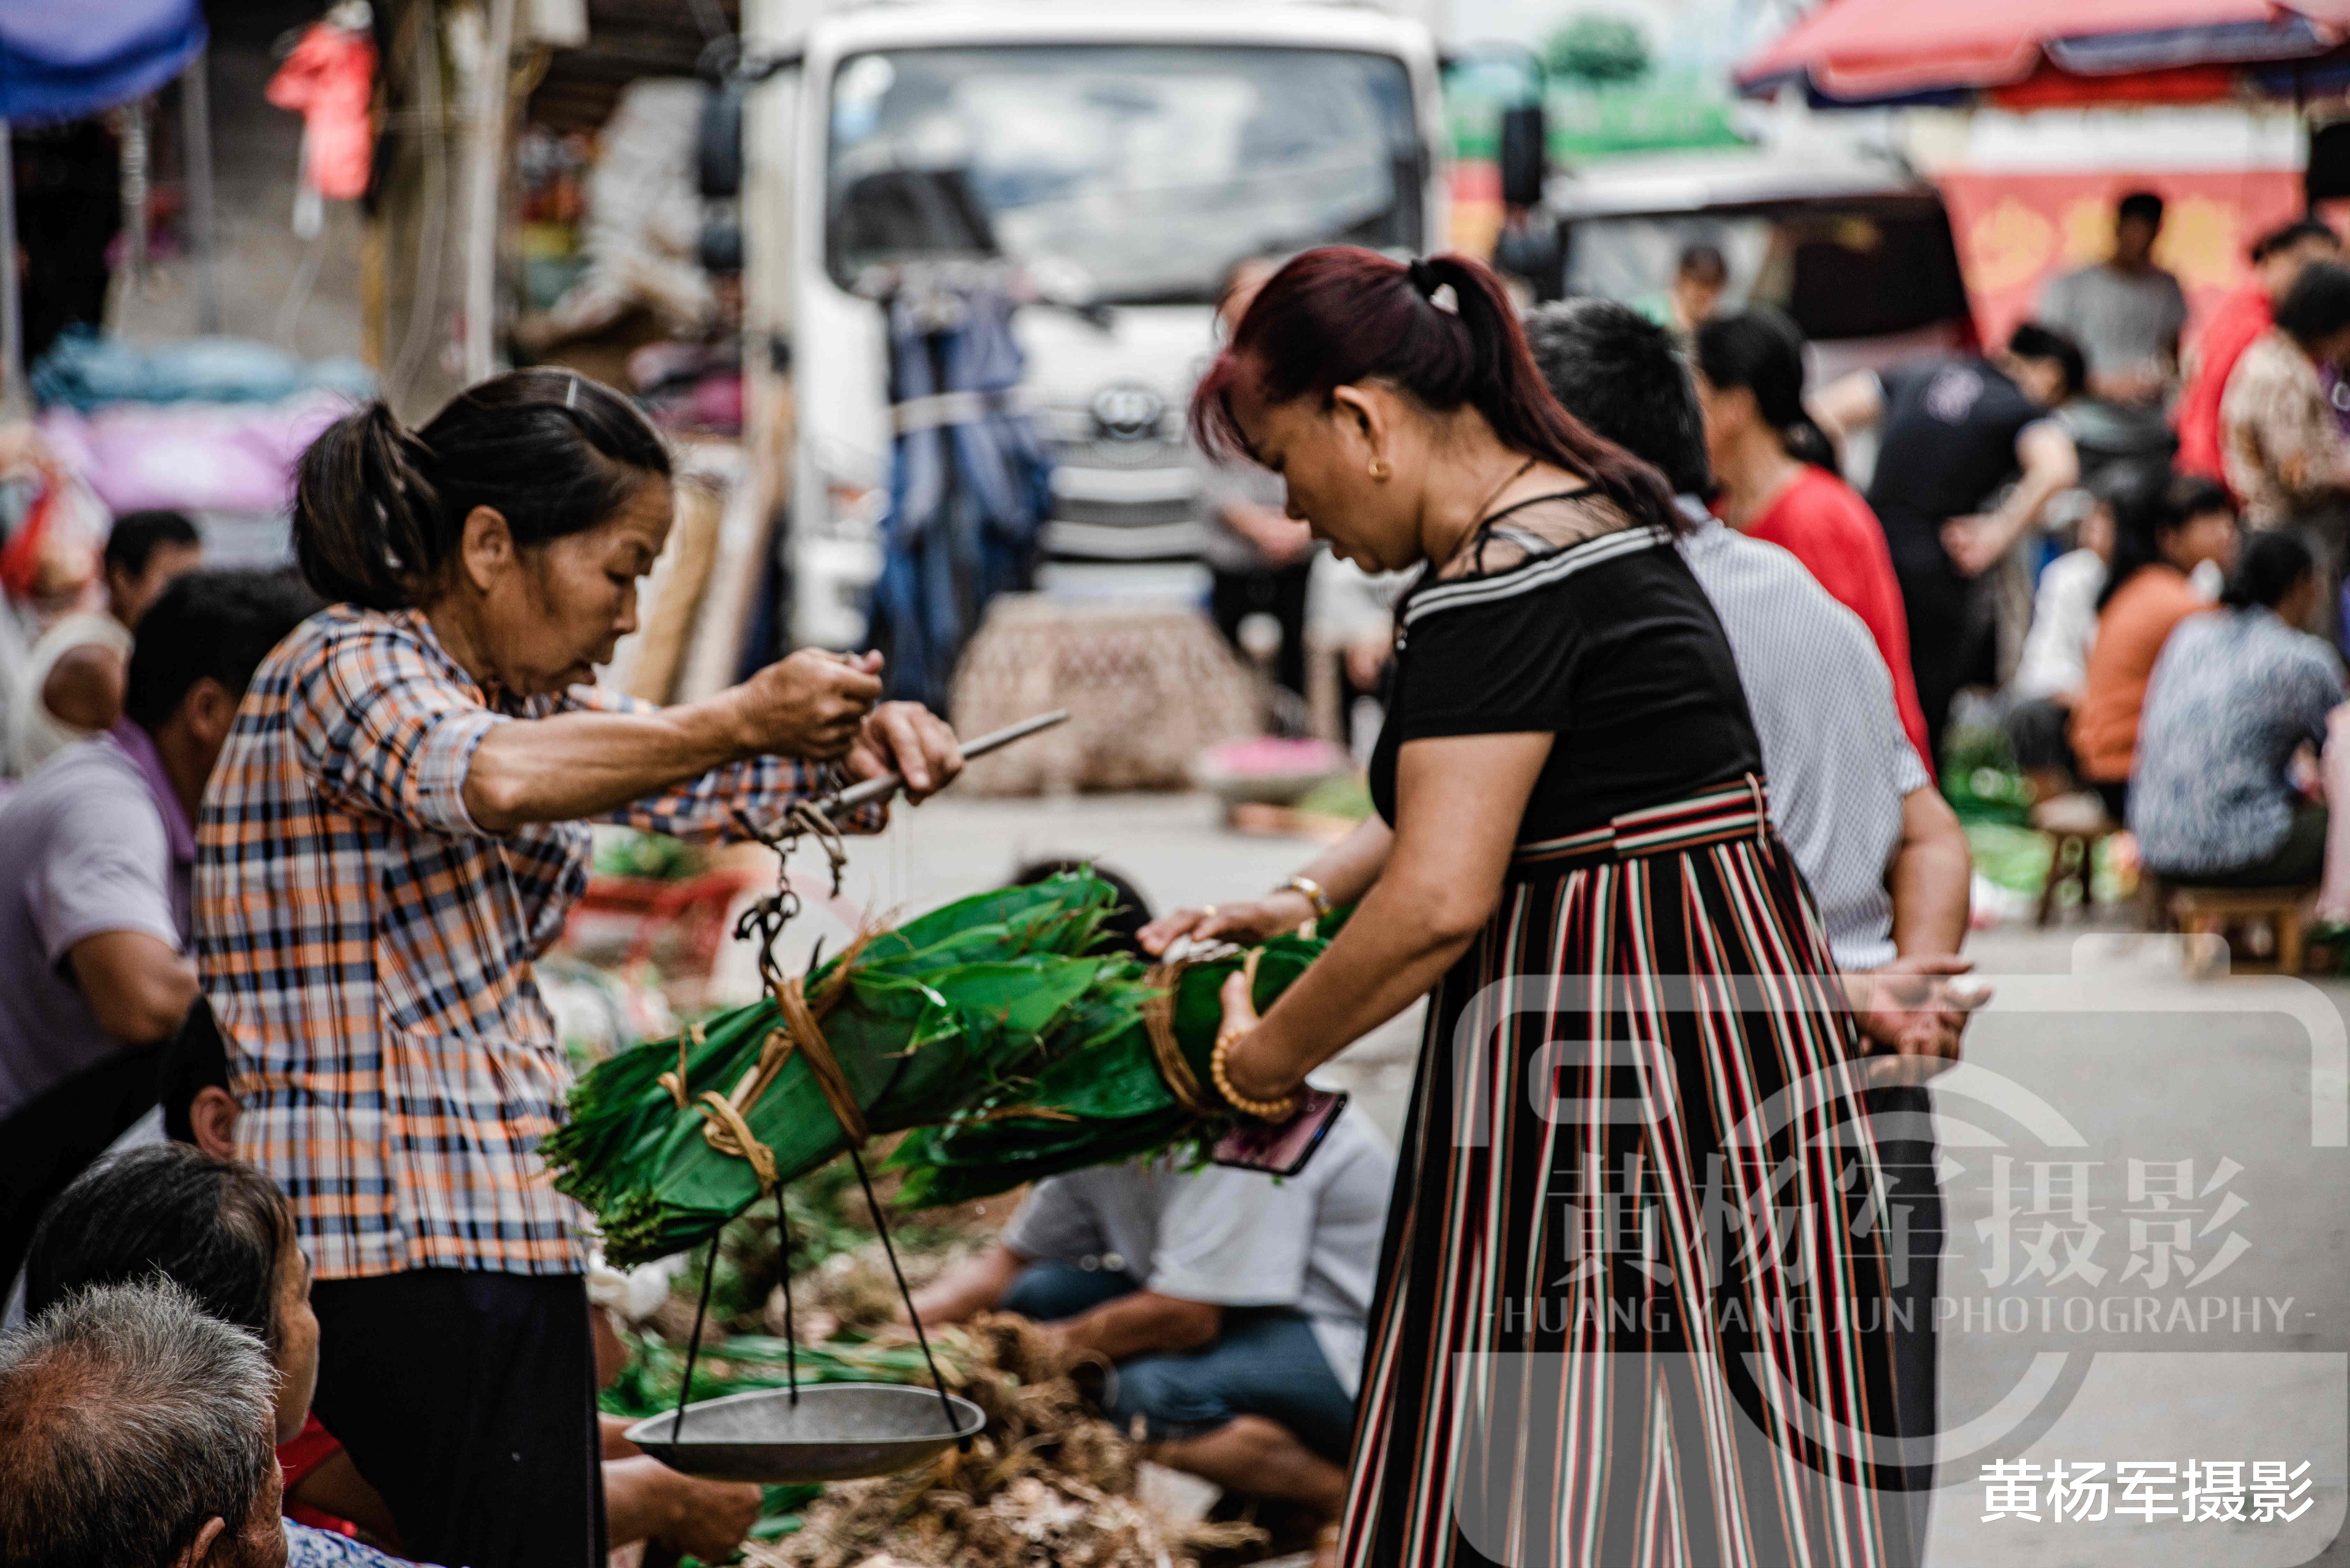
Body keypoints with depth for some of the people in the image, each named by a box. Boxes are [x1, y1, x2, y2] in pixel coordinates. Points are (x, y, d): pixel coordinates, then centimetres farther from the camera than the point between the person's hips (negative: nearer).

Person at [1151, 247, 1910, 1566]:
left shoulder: (1502, 583, -18)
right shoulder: (1585, 515, 13)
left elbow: (1438, 903, -23)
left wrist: (1271, 1056, -9)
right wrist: (1305, 899, 15)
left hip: (1595, 1025, -10)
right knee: (1763, 1459, 10)